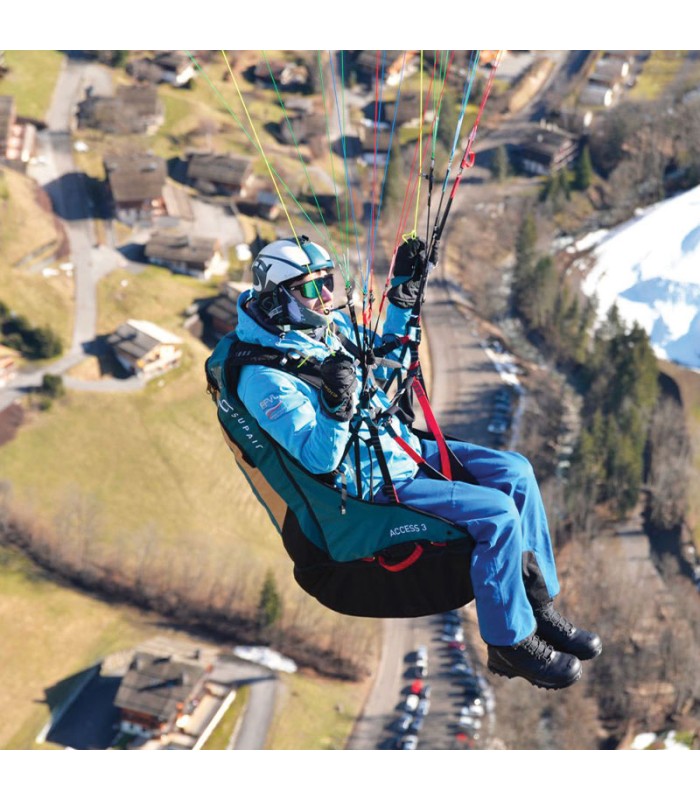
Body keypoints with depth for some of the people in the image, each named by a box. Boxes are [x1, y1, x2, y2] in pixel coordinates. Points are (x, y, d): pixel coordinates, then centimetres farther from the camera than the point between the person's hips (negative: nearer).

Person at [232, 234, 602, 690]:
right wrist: (334, 404, -42)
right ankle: (510, 643, -5)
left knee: (515, 472, 0)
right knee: (496, 513, -21)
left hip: (401, 446, 9)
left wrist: (405, 295, 11)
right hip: (371, 487, -9)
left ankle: (539, 606, 10)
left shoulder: (332, 324, 4)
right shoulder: (265, 378, -21)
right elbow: (318, 460, -24)